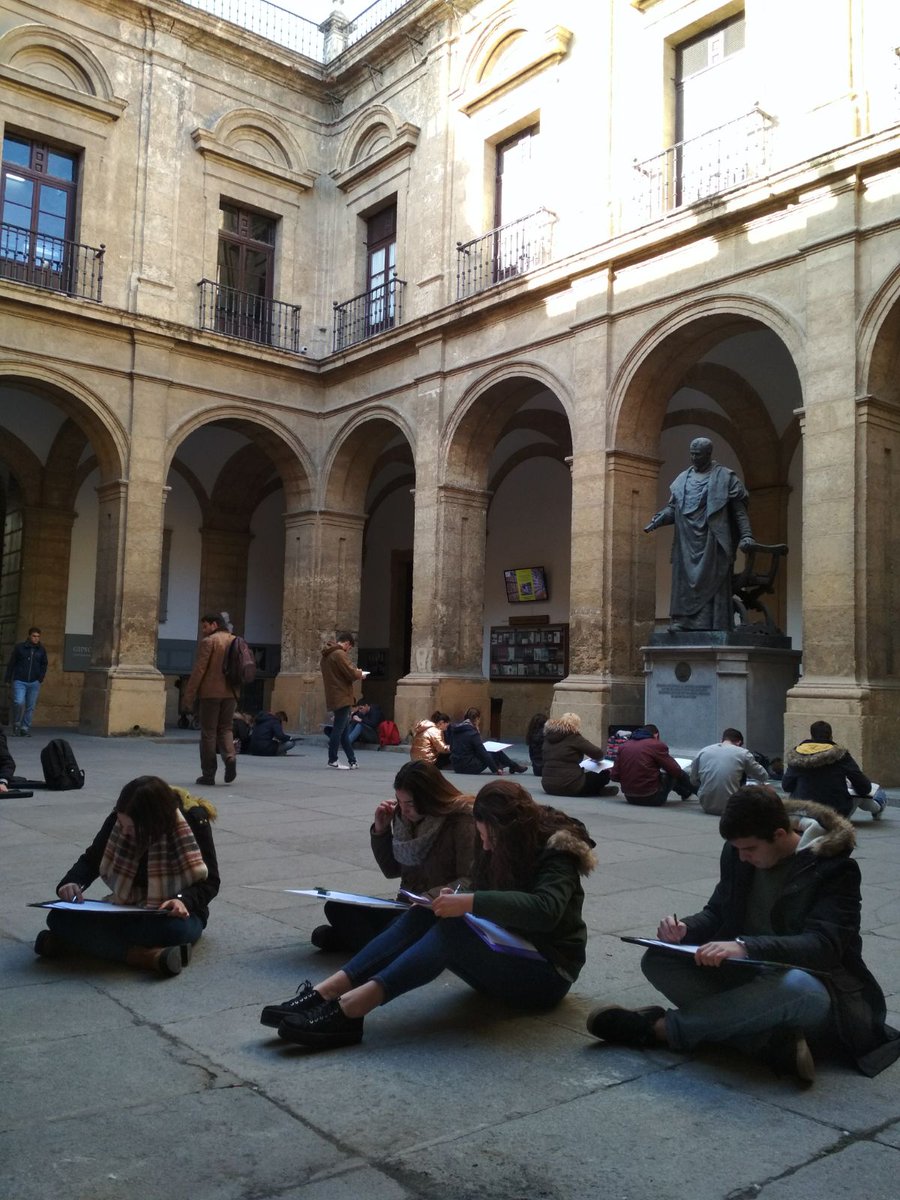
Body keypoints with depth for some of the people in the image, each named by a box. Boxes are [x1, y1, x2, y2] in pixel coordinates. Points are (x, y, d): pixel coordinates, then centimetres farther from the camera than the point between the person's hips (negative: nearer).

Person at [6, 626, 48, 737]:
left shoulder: (41, 650, 7)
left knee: (30, 707, 3)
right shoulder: (19, 647, 0)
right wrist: (8, 679, 0)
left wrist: (40, 678, 2)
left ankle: (25, 728, 12)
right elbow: (11, 663, 3)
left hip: (34, 683, 3)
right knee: (19, 702, -16)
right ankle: (16, 725, 2)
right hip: (19, 681, -2)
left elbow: (44, 665, 15)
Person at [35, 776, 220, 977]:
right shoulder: (119, 819, -8)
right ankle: (147, 956, -37)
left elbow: (210, 881, -12)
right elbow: (92, 859, 5)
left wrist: (184, 900, -32)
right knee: (59, 917, -21)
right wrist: (71, 882, -16)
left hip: (173, 913, -3)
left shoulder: (193, 820, -18)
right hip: (128, 908, 4)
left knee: (177, 929, -40)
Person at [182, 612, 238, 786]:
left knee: (208, 732, 3)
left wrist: (189, 696, -9)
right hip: (230, 693, 5)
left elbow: (199, 670, -12)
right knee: (225, 728, 15)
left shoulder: (208, 641, -9)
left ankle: (208, 774, 5)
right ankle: (230, 757, -12)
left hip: (210, 693, -5)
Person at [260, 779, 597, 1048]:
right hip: (501, 956, 7)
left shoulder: (556, 854, -16)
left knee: (451, 931, -33)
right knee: (423, 917, -18)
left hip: (546, 973, -7)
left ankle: (349, 1009, -45)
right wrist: (458, 900, -11)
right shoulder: (502, 848, 5)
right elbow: (492, 902, 11)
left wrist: (470, 903, -41)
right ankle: (324, 993, -31)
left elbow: (545, 909, -34)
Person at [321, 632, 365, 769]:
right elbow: (350, 673, -18)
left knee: (343, 729, 11)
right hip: (342, 697, -10)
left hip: (334, 697, 10)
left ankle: (352, 760, 17)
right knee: (339, 729, -3)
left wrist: (355, 672, 9)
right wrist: (360, 674, 2)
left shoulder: (326, 655, 16)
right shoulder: (339, 654, -15)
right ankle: (332, 760, 1)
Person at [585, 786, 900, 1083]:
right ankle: (772, 1041, -27)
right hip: (751, 976, 5)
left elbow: (824, 945, -27)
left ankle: (660, 1027, -26)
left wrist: (746, 946, -42)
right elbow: (717, 913, 9)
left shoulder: (833, 867, -16)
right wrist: (684, 928, -15)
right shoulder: (737, 852, 0)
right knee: (658, 961, -15)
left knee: (796, 985, -42)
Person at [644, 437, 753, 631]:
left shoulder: (724, 477, 3)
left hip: (711, 540, -4)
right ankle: (682, 619, -2)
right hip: (687, 541, 4)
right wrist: (657, 520, -4)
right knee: (684, 578, -1)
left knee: (712, 580, -6)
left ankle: (716, 624, -5)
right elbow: (673, 507, 15)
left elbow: (739, 509, 0)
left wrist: (746, 535, -10)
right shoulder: (683, 478, 16)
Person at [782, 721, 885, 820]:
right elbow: (865, 788, -6)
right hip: (838, 814, -2)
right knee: (860, 792, 25)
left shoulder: (796, 756, -5)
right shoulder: (840, 754, -10)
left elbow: (785, 787, 0)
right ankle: (877, 807, 56)